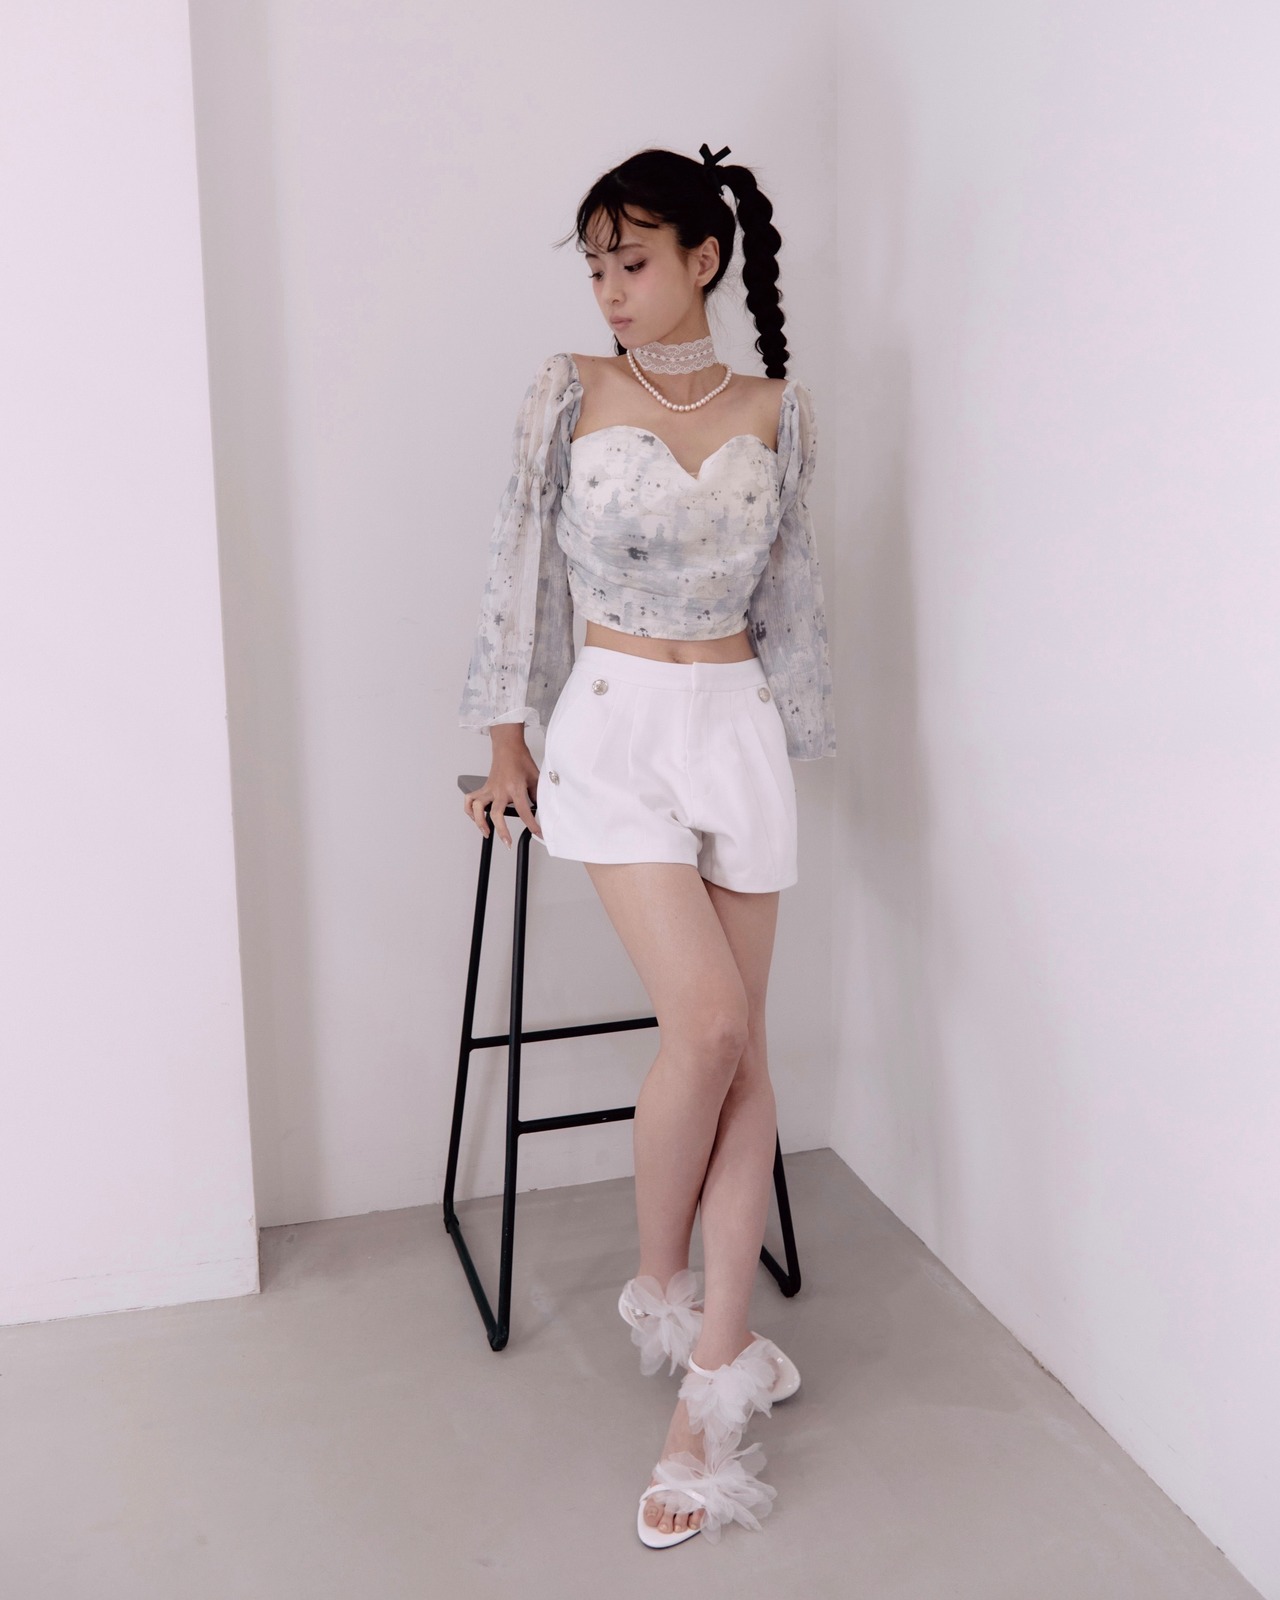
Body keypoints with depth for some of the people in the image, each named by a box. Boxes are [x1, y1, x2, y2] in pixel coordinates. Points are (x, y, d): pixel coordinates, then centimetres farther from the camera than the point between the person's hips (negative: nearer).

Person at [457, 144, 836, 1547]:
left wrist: (787, 737, 15)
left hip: (739, 727, 3)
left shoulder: (776, 415, 6)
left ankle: (710, 1382, 11)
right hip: (613, 724, -3)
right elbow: (524, 569, 4)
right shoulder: (569, 396, 1)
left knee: (741, 1047, 1)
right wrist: (507, 745, 4)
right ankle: (659, 1291, 11)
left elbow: (783, 588, 13)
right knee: (708, 1022, -17)